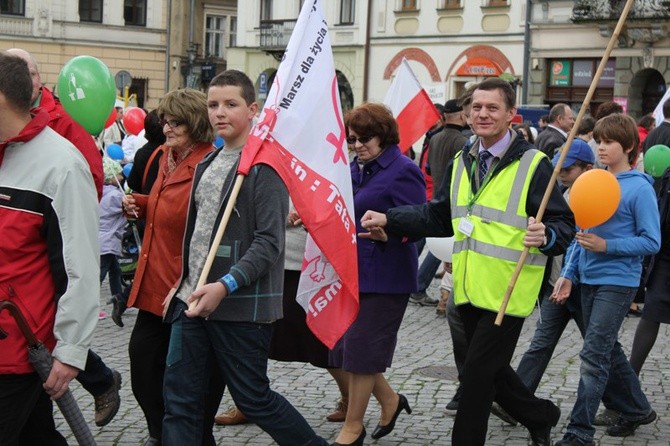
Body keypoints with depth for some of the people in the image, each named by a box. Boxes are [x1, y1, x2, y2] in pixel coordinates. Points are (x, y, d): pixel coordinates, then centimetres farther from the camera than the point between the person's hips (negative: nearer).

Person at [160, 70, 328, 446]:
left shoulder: (264, 164, -11)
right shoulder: (207, 165, 15)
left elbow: (269, 242, -18)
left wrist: (225, 286, -27)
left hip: (242, 305, -8)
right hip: (193, 301, 8)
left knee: (254, 399, 3)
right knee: (181, 402, 7)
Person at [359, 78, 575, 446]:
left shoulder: (533, 164, -10)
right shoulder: (461, 163, 11)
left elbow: (564, 225, -11)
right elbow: (440, 216, 20)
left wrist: (546, 237, -33)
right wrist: (388, 220, 10)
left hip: (507, 294, -7)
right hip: (469, 291, 7)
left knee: (476, 374, -3)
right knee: (492, 370, 19)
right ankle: (540, 416, 42)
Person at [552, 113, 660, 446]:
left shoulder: (639, 188, -11)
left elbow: (651, 242, -12)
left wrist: (607, 246, -20)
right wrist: (569, 274, 8)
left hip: (618, 281, -7)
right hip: (589, 279, 7)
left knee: (594, 355, -9)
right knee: (608, 351, 17)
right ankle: (636, 410, 35)